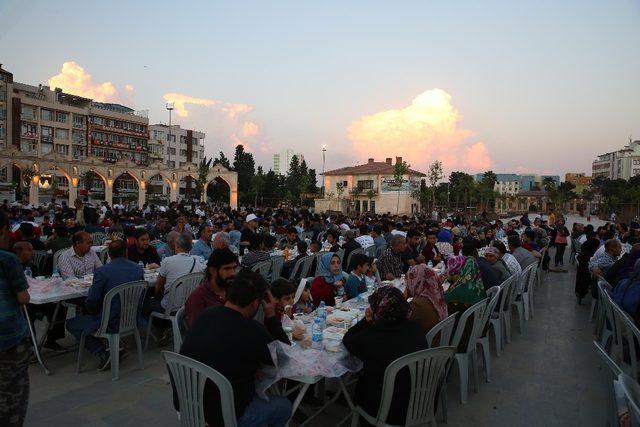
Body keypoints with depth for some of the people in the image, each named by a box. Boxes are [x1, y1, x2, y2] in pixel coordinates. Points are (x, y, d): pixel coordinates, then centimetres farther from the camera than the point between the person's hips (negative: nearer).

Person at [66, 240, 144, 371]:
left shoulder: (102, 271, -16)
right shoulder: (139, 269, -2)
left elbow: (91, 302, -12)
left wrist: (95, 314, 9)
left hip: (111, 323, -5)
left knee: (71, 324, 16)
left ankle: (103, 352, 2)